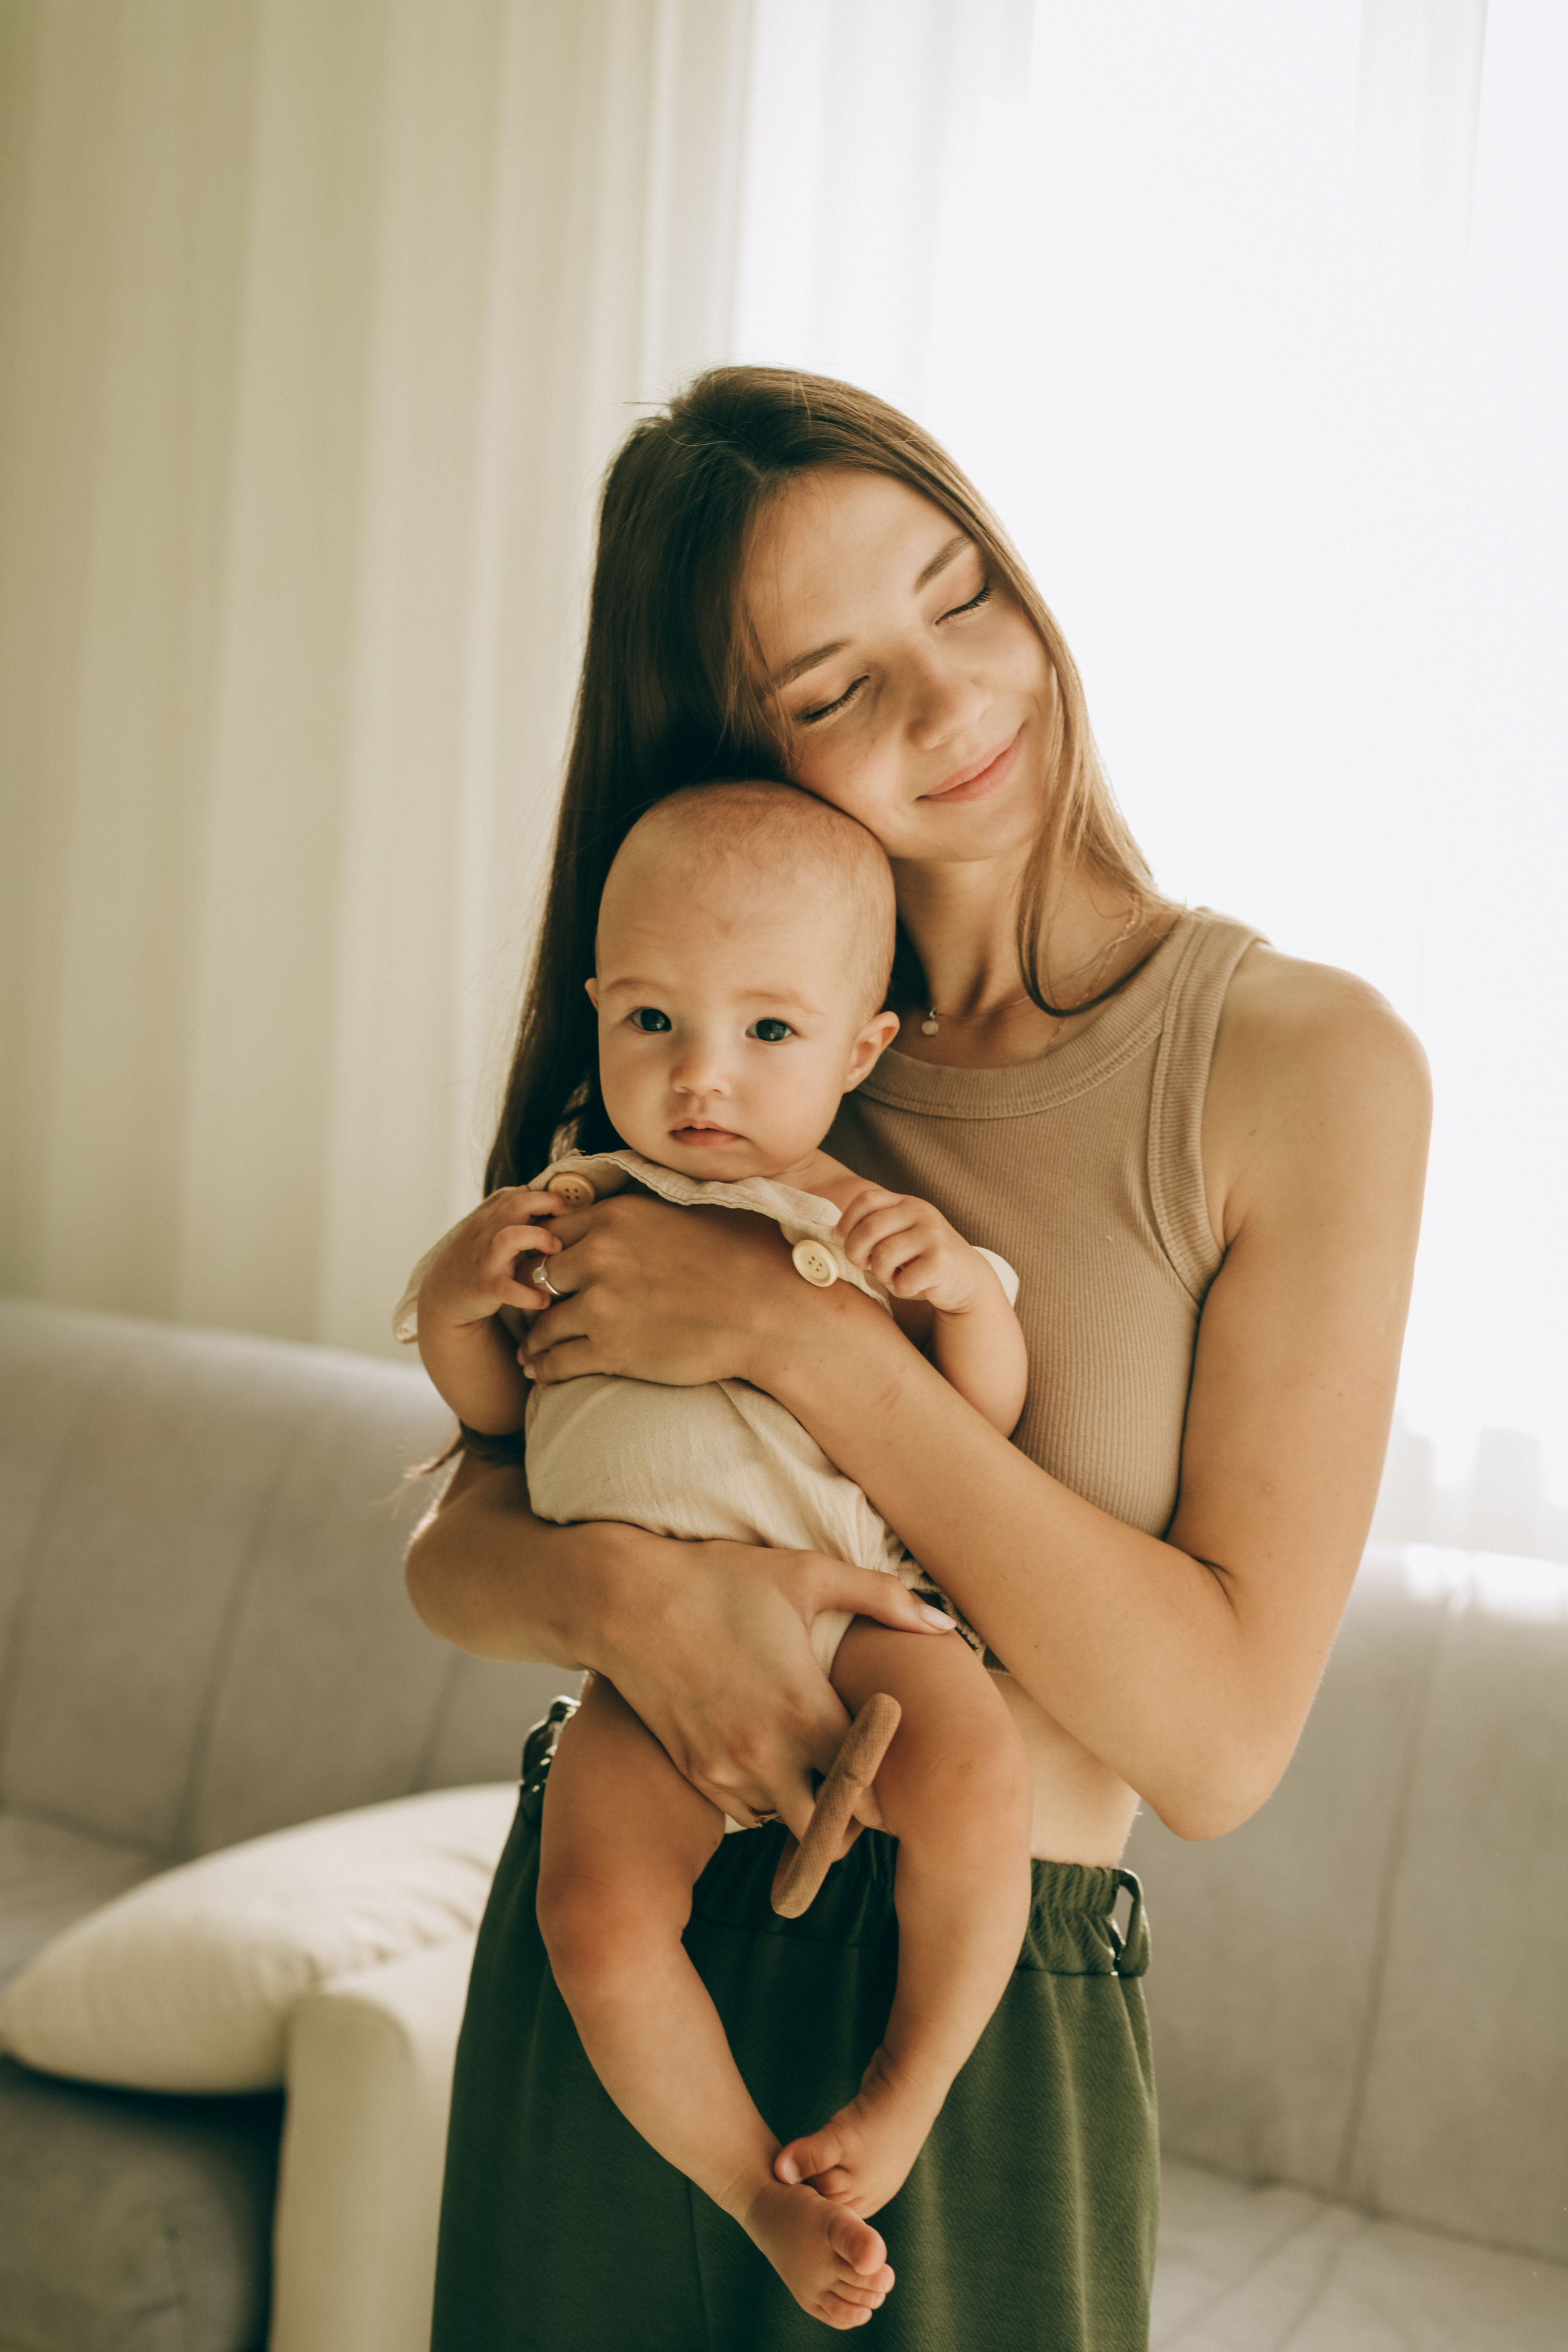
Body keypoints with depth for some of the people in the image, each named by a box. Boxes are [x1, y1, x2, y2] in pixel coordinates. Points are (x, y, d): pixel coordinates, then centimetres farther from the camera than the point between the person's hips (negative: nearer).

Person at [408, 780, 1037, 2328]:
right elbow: (494, 1407, 15)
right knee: (595, 1911, -20)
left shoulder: (872, 1216, 3)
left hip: (852, 1610, -1)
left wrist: (962, 1286, -17)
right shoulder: (578, 1208, 7)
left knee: (975, 1784, -30)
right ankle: (761, 2188, 3)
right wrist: (452, 1294, -6)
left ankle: (909, 2083, -3)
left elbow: (990, 1413, 2)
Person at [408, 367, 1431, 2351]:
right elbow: (455, 1550, 0)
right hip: (592, 1963, 4)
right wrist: (623, 1590, -24)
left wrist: (802, 1338, -23)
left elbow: (1223, 1741, -18)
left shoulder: (1306, 1065, -14)